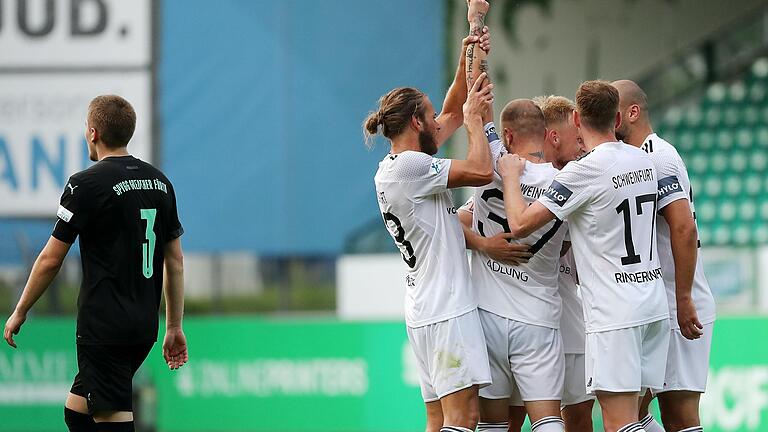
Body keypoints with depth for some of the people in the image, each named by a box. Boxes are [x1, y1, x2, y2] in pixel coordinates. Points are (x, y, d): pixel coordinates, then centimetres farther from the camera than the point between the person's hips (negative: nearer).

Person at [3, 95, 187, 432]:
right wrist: (174, 328, 19)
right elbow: (175, 262, 13)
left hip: (105, 326, -7)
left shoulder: (87, 185, -11)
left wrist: (19, 312, 4)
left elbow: (51, 260, -8)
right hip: (144, 328, 7)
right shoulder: (159, 183, 9)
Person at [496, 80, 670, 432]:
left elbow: (520, 224, -12)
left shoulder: (583, 172, -13)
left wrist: (511, 175, 4)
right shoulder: (644, 161, 9)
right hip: (654, 307, 8)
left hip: (614, 315, -8)